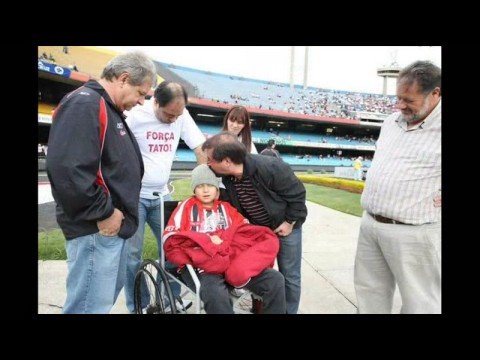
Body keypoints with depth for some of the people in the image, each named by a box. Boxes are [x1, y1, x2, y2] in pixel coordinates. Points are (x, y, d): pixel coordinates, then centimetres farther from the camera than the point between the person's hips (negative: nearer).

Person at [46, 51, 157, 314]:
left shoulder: (108, 108, 17)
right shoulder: (85, 103, -16)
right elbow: (67, 169, -28)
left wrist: (116, 211, 13)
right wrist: (103, 213, -20)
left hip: (112, 224, 11)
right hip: (96, 229, -11)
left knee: (112, 288, 24)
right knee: (91, 304, -1)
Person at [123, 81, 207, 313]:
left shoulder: (182, 115, -1)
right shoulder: (135, 115, -14)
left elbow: (200, 148, 1)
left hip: (161, 195, 4)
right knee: (132, 254, 1)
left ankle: (171, 299, 26)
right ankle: (137, 307, 19)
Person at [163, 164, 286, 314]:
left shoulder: (226, 207, 21)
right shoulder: (187, 207, 12)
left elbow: (246, 232, 12)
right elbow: (171, 240, 2)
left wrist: (224, 241, -9)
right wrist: (207, 240, -8)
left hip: (233, 260, 4)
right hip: (202, 264, -3)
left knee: (275, 279, -17)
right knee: (216, 294, -37)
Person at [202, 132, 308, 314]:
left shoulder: (271, 167, -35)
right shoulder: (228, 176, -16)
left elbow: (297, 193, -22)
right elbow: (233, 200, 3)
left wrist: (290, 222, -17)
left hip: (285, 226, -5)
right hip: (258, 228, 5)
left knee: (289, 276, 5)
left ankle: (289, 311, 26)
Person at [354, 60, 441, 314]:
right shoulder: (390, 122, 8)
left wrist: (440, 198, -14)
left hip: (413, 233, -6)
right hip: (369, 224, 7)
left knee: (420, 302, 9)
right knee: (369, 291, 18)